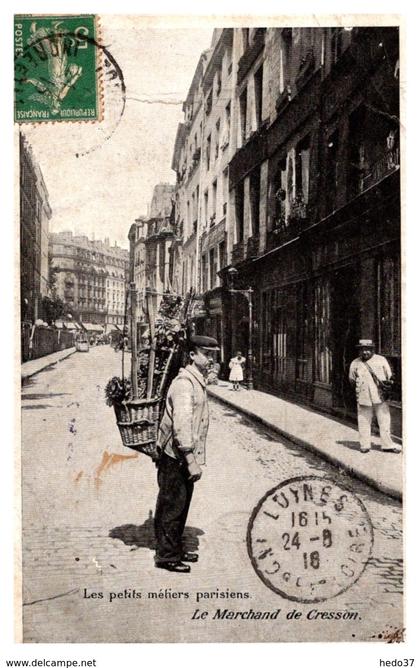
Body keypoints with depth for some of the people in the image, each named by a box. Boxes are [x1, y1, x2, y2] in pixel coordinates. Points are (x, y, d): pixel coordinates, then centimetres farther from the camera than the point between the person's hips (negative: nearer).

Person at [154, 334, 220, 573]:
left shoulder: (198, 381, 13)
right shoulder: (184, 383, -20)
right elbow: (181, 425, -25)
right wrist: (191, 460, -24)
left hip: (186, 457, 10)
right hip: (176, 457, -10)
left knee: (181, 505, 18)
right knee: (172, 506, 2)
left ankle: (176, 550, 31)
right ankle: (167, 556, 14)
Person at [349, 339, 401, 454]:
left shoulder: (381, 360, 3)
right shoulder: (355, 364, 4)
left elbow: (390, 376, 9)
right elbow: (352, 380, 15)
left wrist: (388, 383, -8)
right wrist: (359, 389, 5)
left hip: (380, 396, 0)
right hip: (363, 398, 0)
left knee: (384, 421, 3)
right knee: (364, 422, 3)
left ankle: (387, 445, 12)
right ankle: (364, 445, 15)